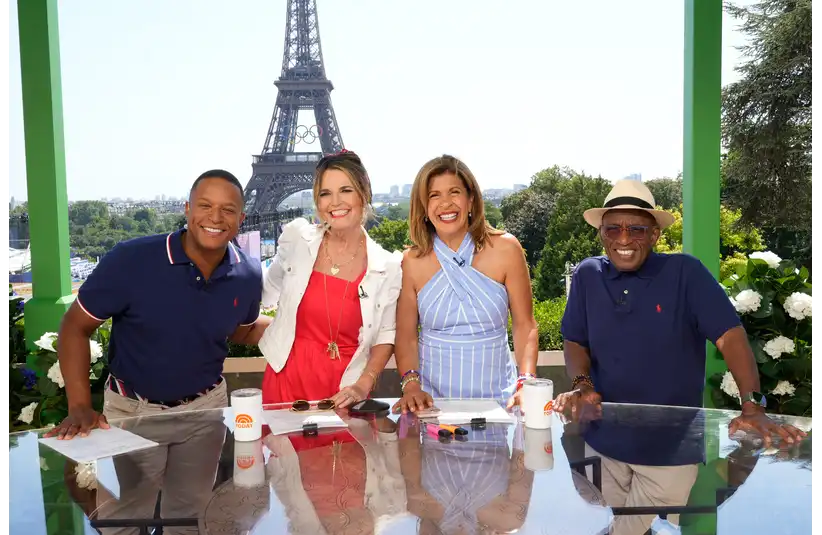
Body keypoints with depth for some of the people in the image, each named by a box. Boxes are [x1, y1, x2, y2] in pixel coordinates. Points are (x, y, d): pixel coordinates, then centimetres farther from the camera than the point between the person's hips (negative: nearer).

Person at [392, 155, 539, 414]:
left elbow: (525, 326, 2)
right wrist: (411, 384, -12)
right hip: (432, 401, 0)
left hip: (497, 399, 0)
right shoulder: (413, 262, 0)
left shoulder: (505, 250, -2)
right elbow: (406, 336, 4)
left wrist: (526, 384, -10)